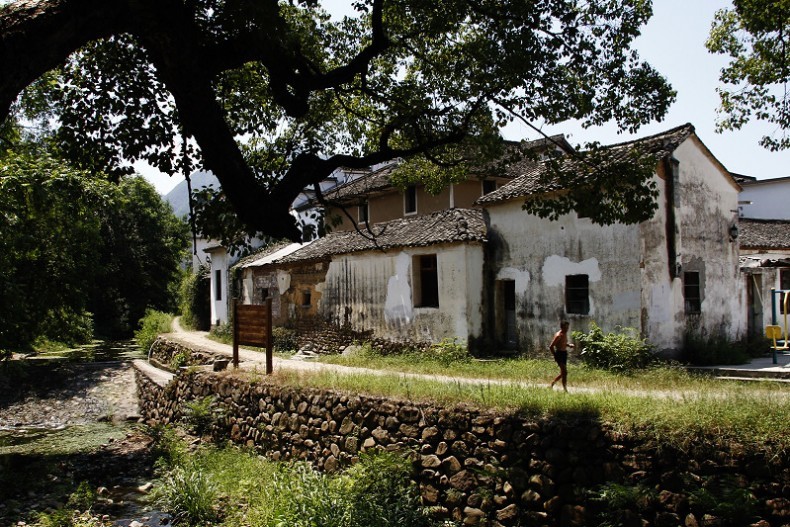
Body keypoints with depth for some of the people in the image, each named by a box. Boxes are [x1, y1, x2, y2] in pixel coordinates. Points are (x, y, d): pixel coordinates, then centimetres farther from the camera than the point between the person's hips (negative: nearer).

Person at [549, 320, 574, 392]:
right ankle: (565, 389, -6)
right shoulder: (558, 335, -17)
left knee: (563, 373, 14)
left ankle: (551, 385, 27)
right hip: (559, 354, -9)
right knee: (564, 372, -12)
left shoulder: (565, 334, 10)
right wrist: (555, 356, -16)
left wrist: (569, 344, 6)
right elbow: (551, 346, -19)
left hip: (564, 354, 9)